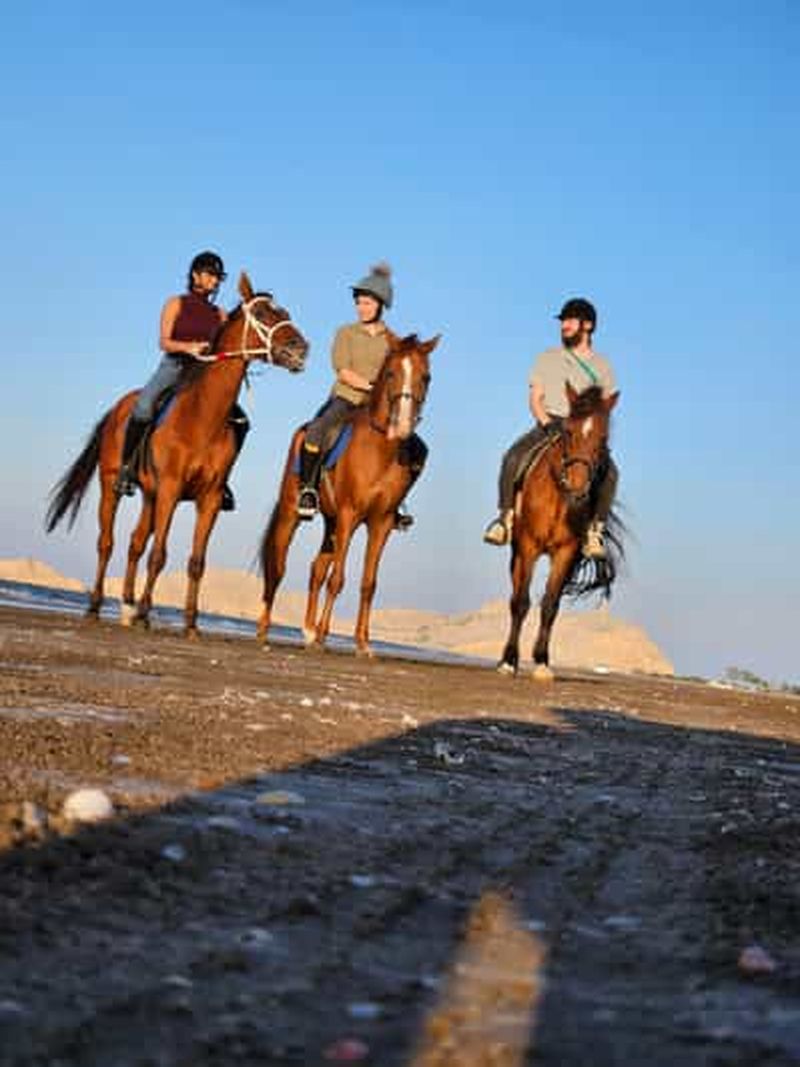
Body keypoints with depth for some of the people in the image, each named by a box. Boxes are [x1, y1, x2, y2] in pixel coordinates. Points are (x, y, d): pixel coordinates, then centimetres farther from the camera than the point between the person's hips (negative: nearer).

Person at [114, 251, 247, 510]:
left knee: (240, 421, -14)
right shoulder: (176, 304, 6)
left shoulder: (219, 314, 15)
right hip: (173, 367, -3)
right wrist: (188, 347, -22)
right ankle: (128, 466, -12)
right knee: (143, 409, -32)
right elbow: (164, 342, -3)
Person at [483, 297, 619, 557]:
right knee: (513, 457, -28)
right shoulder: (548, 358, 14)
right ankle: (506, 518, -20)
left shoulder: (601, 366, 14)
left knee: (609, 471, -29)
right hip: (548, 425, 0)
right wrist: (548, 423, -12)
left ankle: (594, 530, -21)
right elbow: (535, 399, 8)